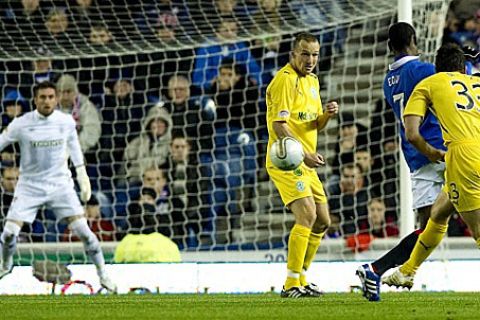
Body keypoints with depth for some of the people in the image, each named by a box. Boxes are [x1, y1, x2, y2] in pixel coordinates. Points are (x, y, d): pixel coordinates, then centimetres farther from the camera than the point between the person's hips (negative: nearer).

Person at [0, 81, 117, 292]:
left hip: (60, 184, 1)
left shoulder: (66, 122, -3)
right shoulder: (21, 124, -10)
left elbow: (74, 148, 13)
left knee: (82, 230, -10)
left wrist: (82, 177, 13)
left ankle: (103, 274, 5)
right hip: (30, 185, -1)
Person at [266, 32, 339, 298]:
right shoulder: (285, 79, -13)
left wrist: (327, 114, -2)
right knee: (307, 215, -20)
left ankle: (300, 277, 21)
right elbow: (278, 126, -19)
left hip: (306, 164, 10)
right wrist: (303, 155, -27)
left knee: (322, 221, 10)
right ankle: (292, 284, -20)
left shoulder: (312, 80, 16)